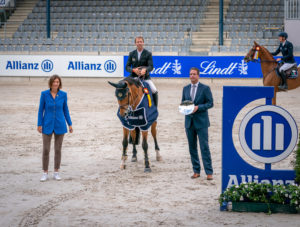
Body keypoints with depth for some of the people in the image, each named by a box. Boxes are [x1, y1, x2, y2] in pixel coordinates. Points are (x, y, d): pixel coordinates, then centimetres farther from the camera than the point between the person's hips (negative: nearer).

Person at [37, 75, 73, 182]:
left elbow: (65, 109, 7)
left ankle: (56, 173, 16)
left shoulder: (63, 94, -2)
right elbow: (41, 109, -2)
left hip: (60, 125, 1)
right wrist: (39, 125, -6)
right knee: (46, 150, -1)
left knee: (58, 149, 5)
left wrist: (70, 124, 5)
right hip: (47, 125, -1)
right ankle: (45, 173, 11)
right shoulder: (44, 94, -6)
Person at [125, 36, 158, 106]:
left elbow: (151, 66, -10)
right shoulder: (132, 54, 5)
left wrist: (145, 70, -32)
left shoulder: (148, 54, -1)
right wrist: (133, 70, -20)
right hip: (134, 77, 2)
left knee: (154, 91, -18)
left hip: (145, 77, -2)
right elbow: (127, 67, 2)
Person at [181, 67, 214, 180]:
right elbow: (183, 102, 17)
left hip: (201, 121, -5)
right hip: (189, 121, 5)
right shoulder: (186, 88, 12)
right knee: (192, 147, 7)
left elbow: (210, 103, -4)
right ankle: (196, 171, 14)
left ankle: (209, 172, -5)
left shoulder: (205, 88, -2)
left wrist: (198, 107, -17)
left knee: (204, 147, -7)